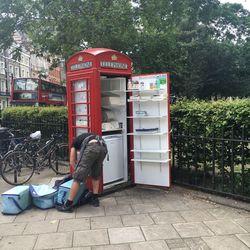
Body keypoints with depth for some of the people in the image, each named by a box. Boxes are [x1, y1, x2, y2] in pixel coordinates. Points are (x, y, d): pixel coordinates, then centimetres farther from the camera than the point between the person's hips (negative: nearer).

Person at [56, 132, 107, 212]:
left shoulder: (76, 141, 34)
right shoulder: (90, 136, 45)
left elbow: (72, 161, 26)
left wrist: (78, 171, 40)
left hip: (91, 147, -5)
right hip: (103, 147, 5)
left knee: (77, 178, 3)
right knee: (96, 175, 28)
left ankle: (68, 205, 8)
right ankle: (95, 199, 31)